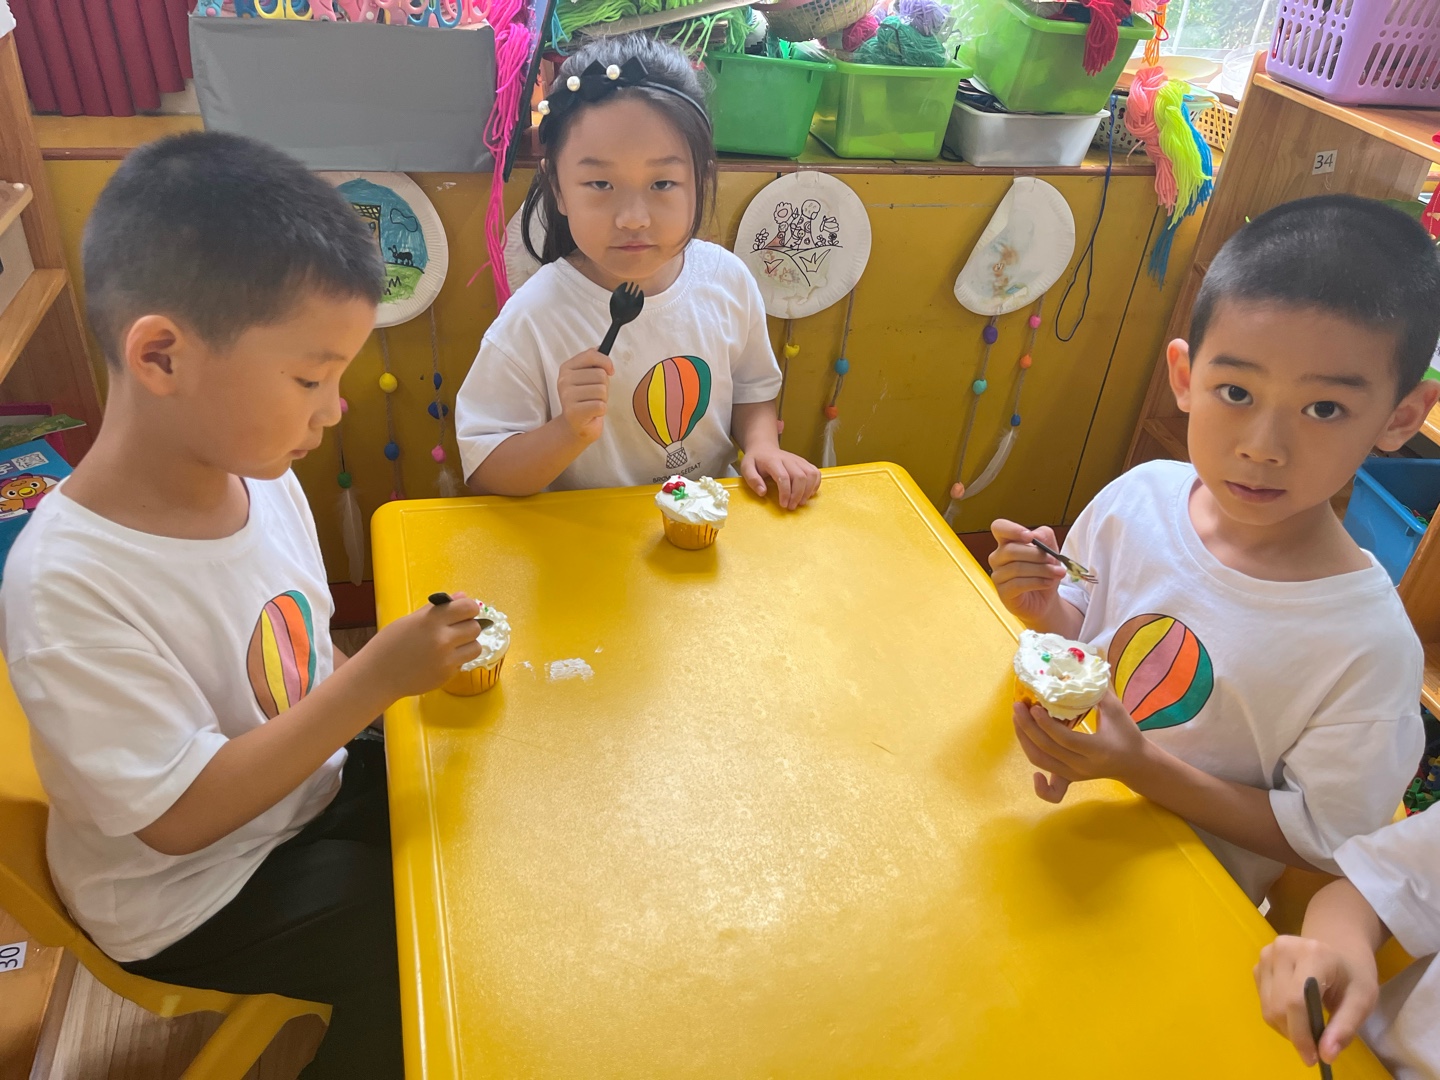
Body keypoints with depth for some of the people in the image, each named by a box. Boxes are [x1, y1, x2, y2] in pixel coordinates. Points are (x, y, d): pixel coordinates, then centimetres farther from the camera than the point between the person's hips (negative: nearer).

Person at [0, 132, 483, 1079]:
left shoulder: (258, 476, -8)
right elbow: (179, 815, -26)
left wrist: (412, 674, -12)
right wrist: (372, 681, -30)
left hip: (309, 783, 7)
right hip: (192, 897, -6)